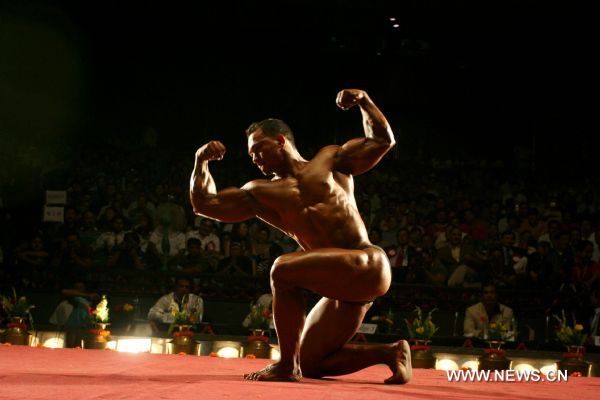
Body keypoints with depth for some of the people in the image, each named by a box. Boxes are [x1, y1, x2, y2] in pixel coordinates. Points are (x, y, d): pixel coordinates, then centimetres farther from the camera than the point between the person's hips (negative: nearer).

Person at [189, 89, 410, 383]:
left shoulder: (330, 159, 13)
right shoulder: (264, 193, 19)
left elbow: (383, 141, 10)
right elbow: (204, 203, 18)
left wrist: (364, 101, 2)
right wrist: (201, 161, 7)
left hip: (368, 265, -7)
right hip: (342, 287, 7)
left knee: (283, 269, -26)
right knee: (310, 363, 11)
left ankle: (286, 365, -15)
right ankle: (390, 352, 18)